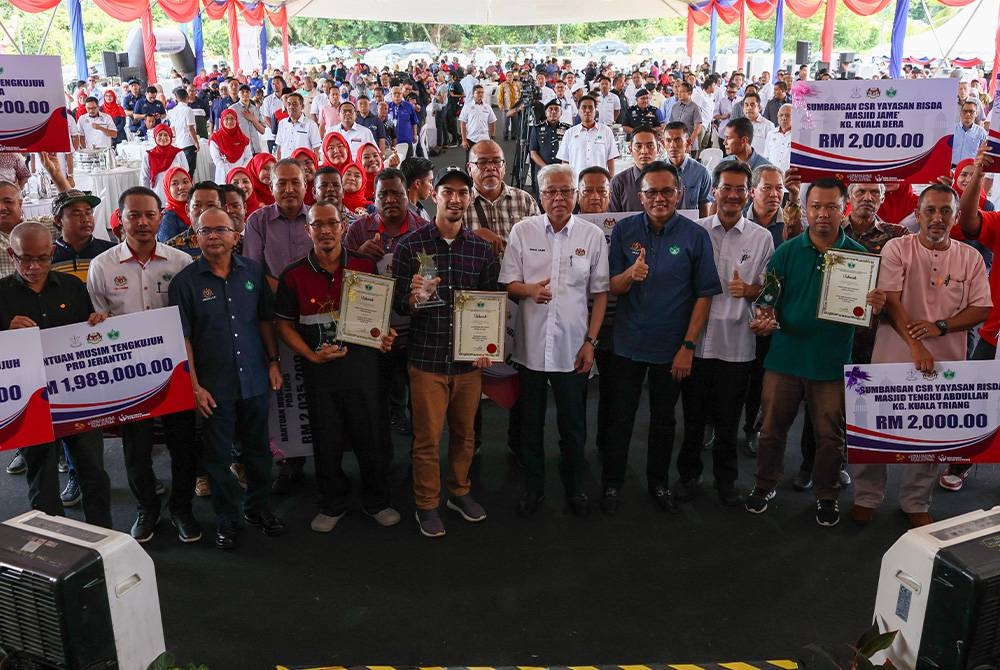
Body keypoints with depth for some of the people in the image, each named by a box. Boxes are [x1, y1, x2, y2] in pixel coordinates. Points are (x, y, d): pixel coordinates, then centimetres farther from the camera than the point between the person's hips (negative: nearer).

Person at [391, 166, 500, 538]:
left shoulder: (483, 249, 3)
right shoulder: (410, 246, -6)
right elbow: (399, 305, -4)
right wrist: (416, 297, -26)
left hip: (469, 360, 3)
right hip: (427, 359, -3)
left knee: (464, 433, 16)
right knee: (427, 439, 6)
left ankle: (460, 492, 37)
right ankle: (427, 505, 24)